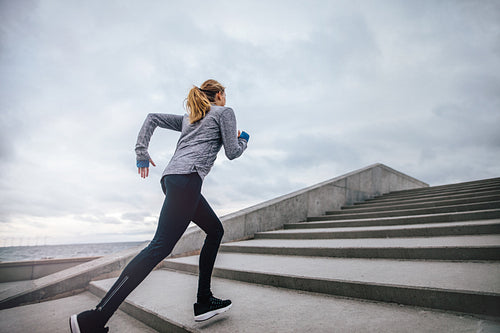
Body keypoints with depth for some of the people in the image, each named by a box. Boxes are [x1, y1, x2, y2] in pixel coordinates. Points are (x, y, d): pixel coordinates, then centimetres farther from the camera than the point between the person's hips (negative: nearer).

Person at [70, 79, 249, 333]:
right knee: (161, 246, -15)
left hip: (171, 177, 9)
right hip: (187, 177, -9)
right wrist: (243, 139, 26)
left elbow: (153, 118, 23)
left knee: (215, 230, 15)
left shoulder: (188, 118, 30)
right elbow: (232, 152, 5)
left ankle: (204, 302, 11)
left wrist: (142, 153, 20)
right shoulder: (225, 112, 11)